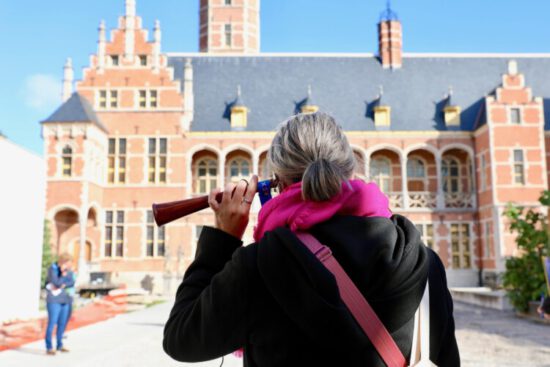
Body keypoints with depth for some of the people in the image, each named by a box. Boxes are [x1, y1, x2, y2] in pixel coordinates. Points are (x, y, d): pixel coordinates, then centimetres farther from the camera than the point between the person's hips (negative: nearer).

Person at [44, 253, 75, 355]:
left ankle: (59, 345, 19)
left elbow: (72, 283, -3)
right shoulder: (52, 269, -9)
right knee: (52, 323, -8)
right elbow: (57, 283, -17)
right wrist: (63, 274, -22)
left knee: (62, 323, 9)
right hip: (54, 300, -6)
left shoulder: (69, 270, 7)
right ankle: (49, 348, -3)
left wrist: (62, 286, -15)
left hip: (66, 300, 6)